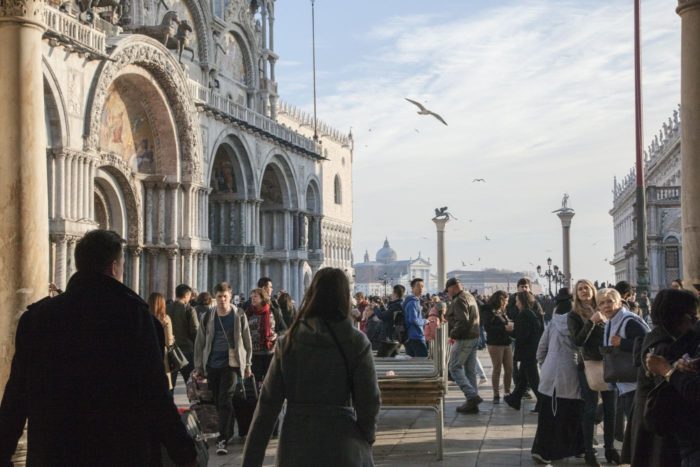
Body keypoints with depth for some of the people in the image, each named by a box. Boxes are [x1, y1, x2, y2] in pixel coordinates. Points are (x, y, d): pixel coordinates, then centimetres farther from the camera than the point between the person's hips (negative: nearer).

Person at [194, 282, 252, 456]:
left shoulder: (239, 316, -1)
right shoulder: (207, 317, 3)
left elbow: (247, 341, 4)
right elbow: (200, 343, 7)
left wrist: (247, 364, 4)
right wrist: (198, 366, 6)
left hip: (231, 364, -3)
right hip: (212, 365, 3)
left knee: (225, 400, -13)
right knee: (218, 402, 11)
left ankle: (222, 439, -15)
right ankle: (228, 432, 27)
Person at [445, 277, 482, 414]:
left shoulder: (459, 300, -14)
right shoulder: (470, 297, 17)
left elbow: (462, 321, -25)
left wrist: (453, 334, -15)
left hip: (463, 339, -10)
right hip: (474, 337, 10)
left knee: (454, 367, -5)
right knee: (470, 370, 11)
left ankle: (472, 396, -15)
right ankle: (472, 403, 12)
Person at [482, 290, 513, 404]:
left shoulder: (502, 312, 16)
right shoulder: (488, 311, -8)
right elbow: (488, 327, -18)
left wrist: (511, 326, 3)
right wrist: (504, 328, -20)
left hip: (506, 343, 7)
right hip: (495, 343, -7)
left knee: (509, 369, 5)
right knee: (497, 369, -3)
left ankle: (507, 392, 17)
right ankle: (496, 395, 3)